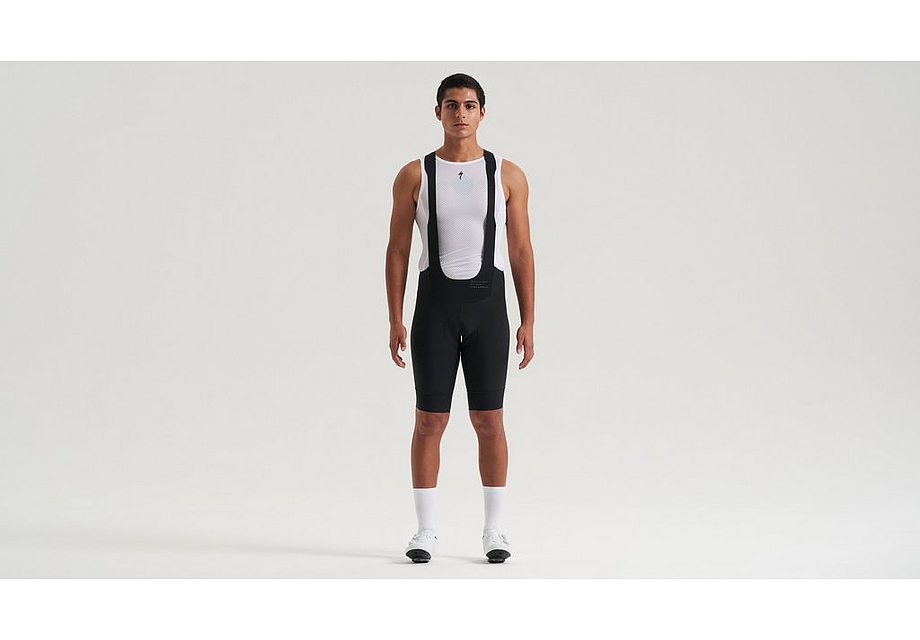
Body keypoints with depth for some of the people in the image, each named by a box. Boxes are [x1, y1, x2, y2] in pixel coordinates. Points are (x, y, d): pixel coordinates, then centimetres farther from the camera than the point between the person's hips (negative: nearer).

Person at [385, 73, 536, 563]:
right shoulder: (414, 176, 3)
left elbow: (521, 252, 5)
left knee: (489, 420, 3)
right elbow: (397, 251, 3)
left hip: (488, 305, 0)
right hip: (435, 303, 0)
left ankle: (494, 530, 13)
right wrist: (395, 321, -3)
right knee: (430, 420, 2)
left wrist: (528, 321, 0)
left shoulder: (508, 175, 4)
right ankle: (425, 531, 12)